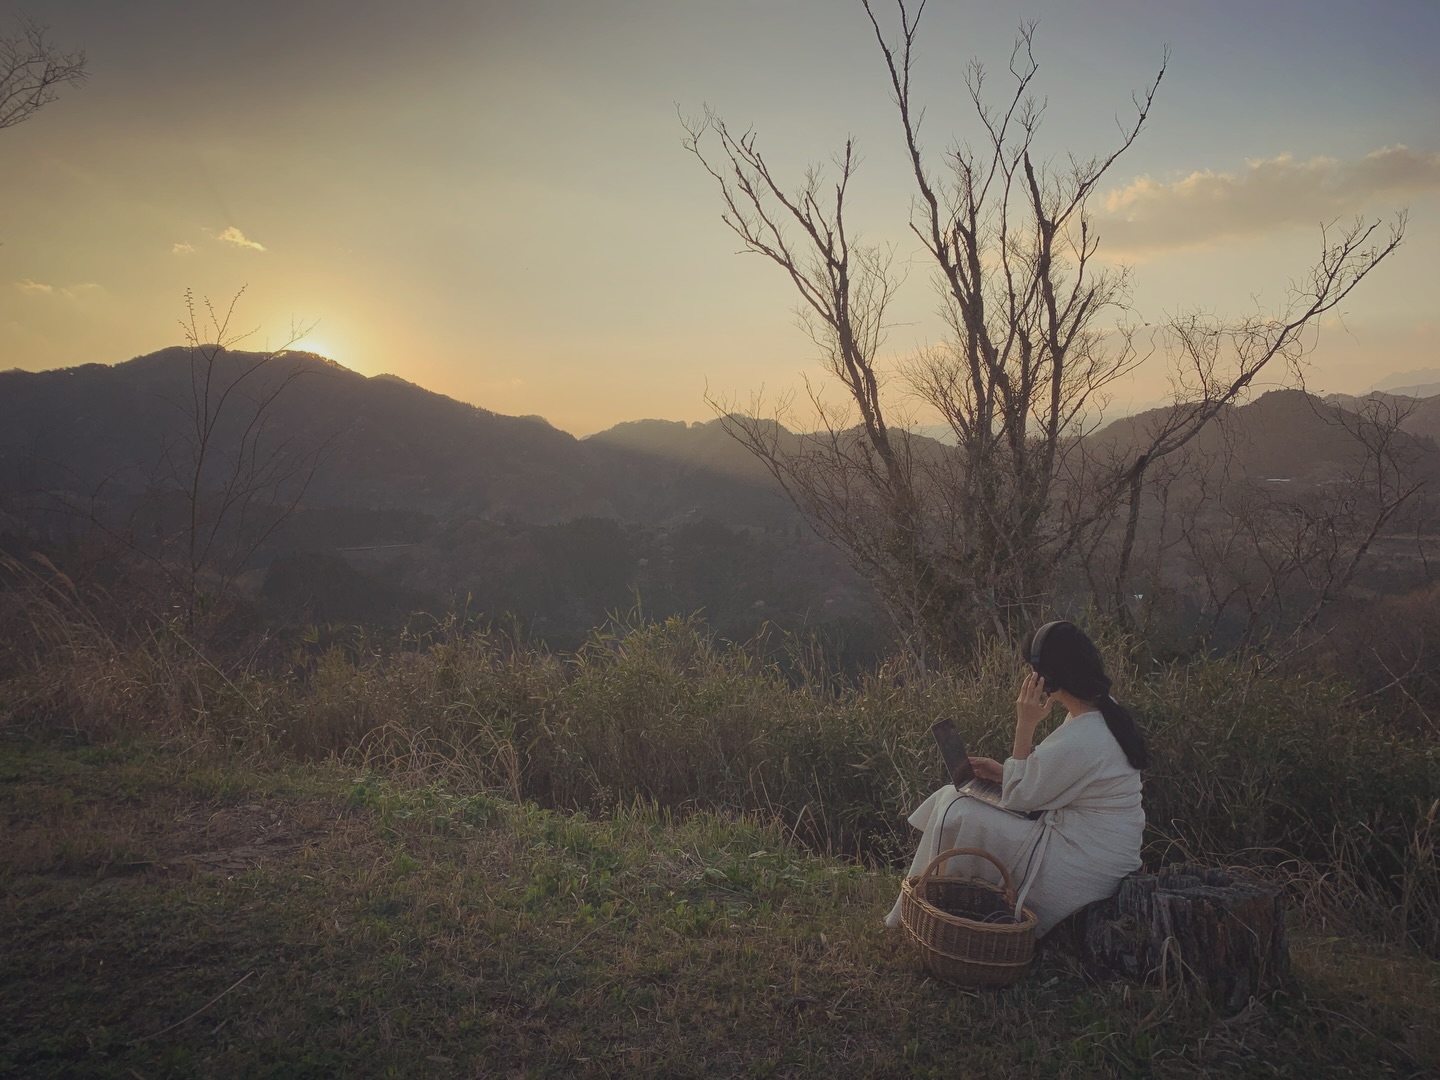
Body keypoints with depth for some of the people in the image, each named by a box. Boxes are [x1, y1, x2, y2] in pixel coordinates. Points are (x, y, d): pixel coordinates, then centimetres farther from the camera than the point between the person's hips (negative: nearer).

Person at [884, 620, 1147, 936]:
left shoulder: (1079, 741, -28)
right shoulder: (1106, 710, 3)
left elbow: (1018, 797, -15)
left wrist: (1025, 725, -16)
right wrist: (1004, 772, 5)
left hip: (1076, 876, -10)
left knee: (956, 815, -6)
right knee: (953, 799, 10)